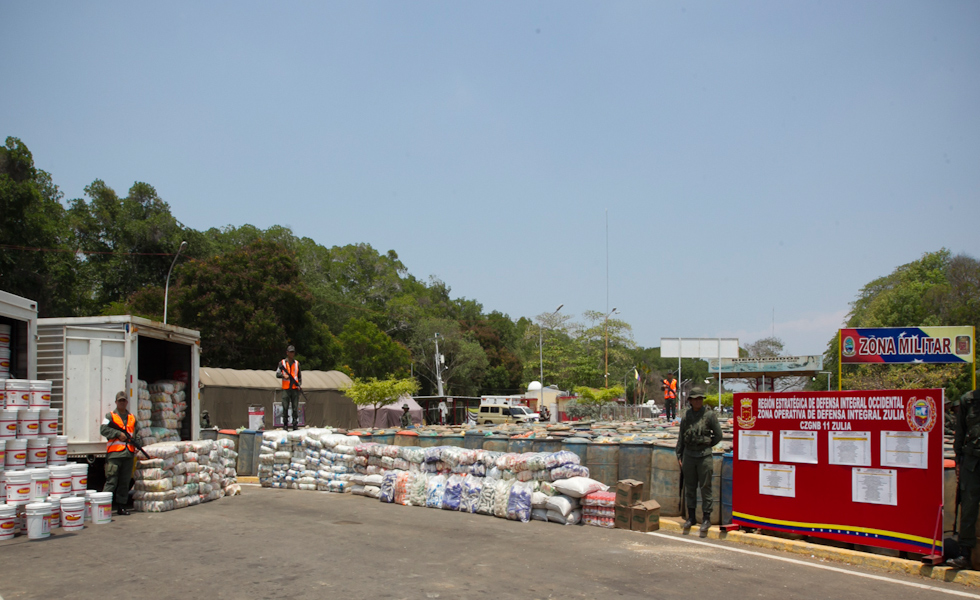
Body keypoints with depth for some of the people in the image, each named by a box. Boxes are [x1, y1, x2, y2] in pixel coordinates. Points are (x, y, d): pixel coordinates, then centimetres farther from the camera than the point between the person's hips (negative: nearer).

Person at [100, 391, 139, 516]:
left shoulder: (132, 418, 19)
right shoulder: (110, 416, 5)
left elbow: (136, 434, 23)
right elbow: (103, 429, -9)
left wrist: (136, 446, 8)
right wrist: (118, 434, -15)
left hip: (128, 454, 5)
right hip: (114, 453, -5)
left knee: (125, 482, 8)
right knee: (111, 481, -9)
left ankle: (121, 506, 15)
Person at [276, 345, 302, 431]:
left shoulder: (297, 363, 14)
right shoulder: (282, 363, 7)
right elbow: (277, 374, 3)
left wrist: (299, 384, 4)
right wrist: (283, 375, -17)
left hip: (295, 388, 2)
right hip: (286, 388, -2)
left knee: (295, 407, -1)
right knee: (285, 407, -2)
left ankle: (295, 425, 3)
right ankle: (285, 425, 4)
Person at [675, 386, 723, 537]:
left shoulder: (710, 415, -3)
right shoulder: (686, 416, 7)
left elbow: (718, 435, 2)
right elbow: (681, 437, 13)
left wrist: (707, 445, 5)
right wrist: (679, 455, 10)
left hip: (704, 455, -3)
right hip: (688, 455, 4)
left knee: (705, 487, 0)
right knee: (689, 487, 9)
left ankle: (706, 518, 8)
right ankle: (691, 517, 20)